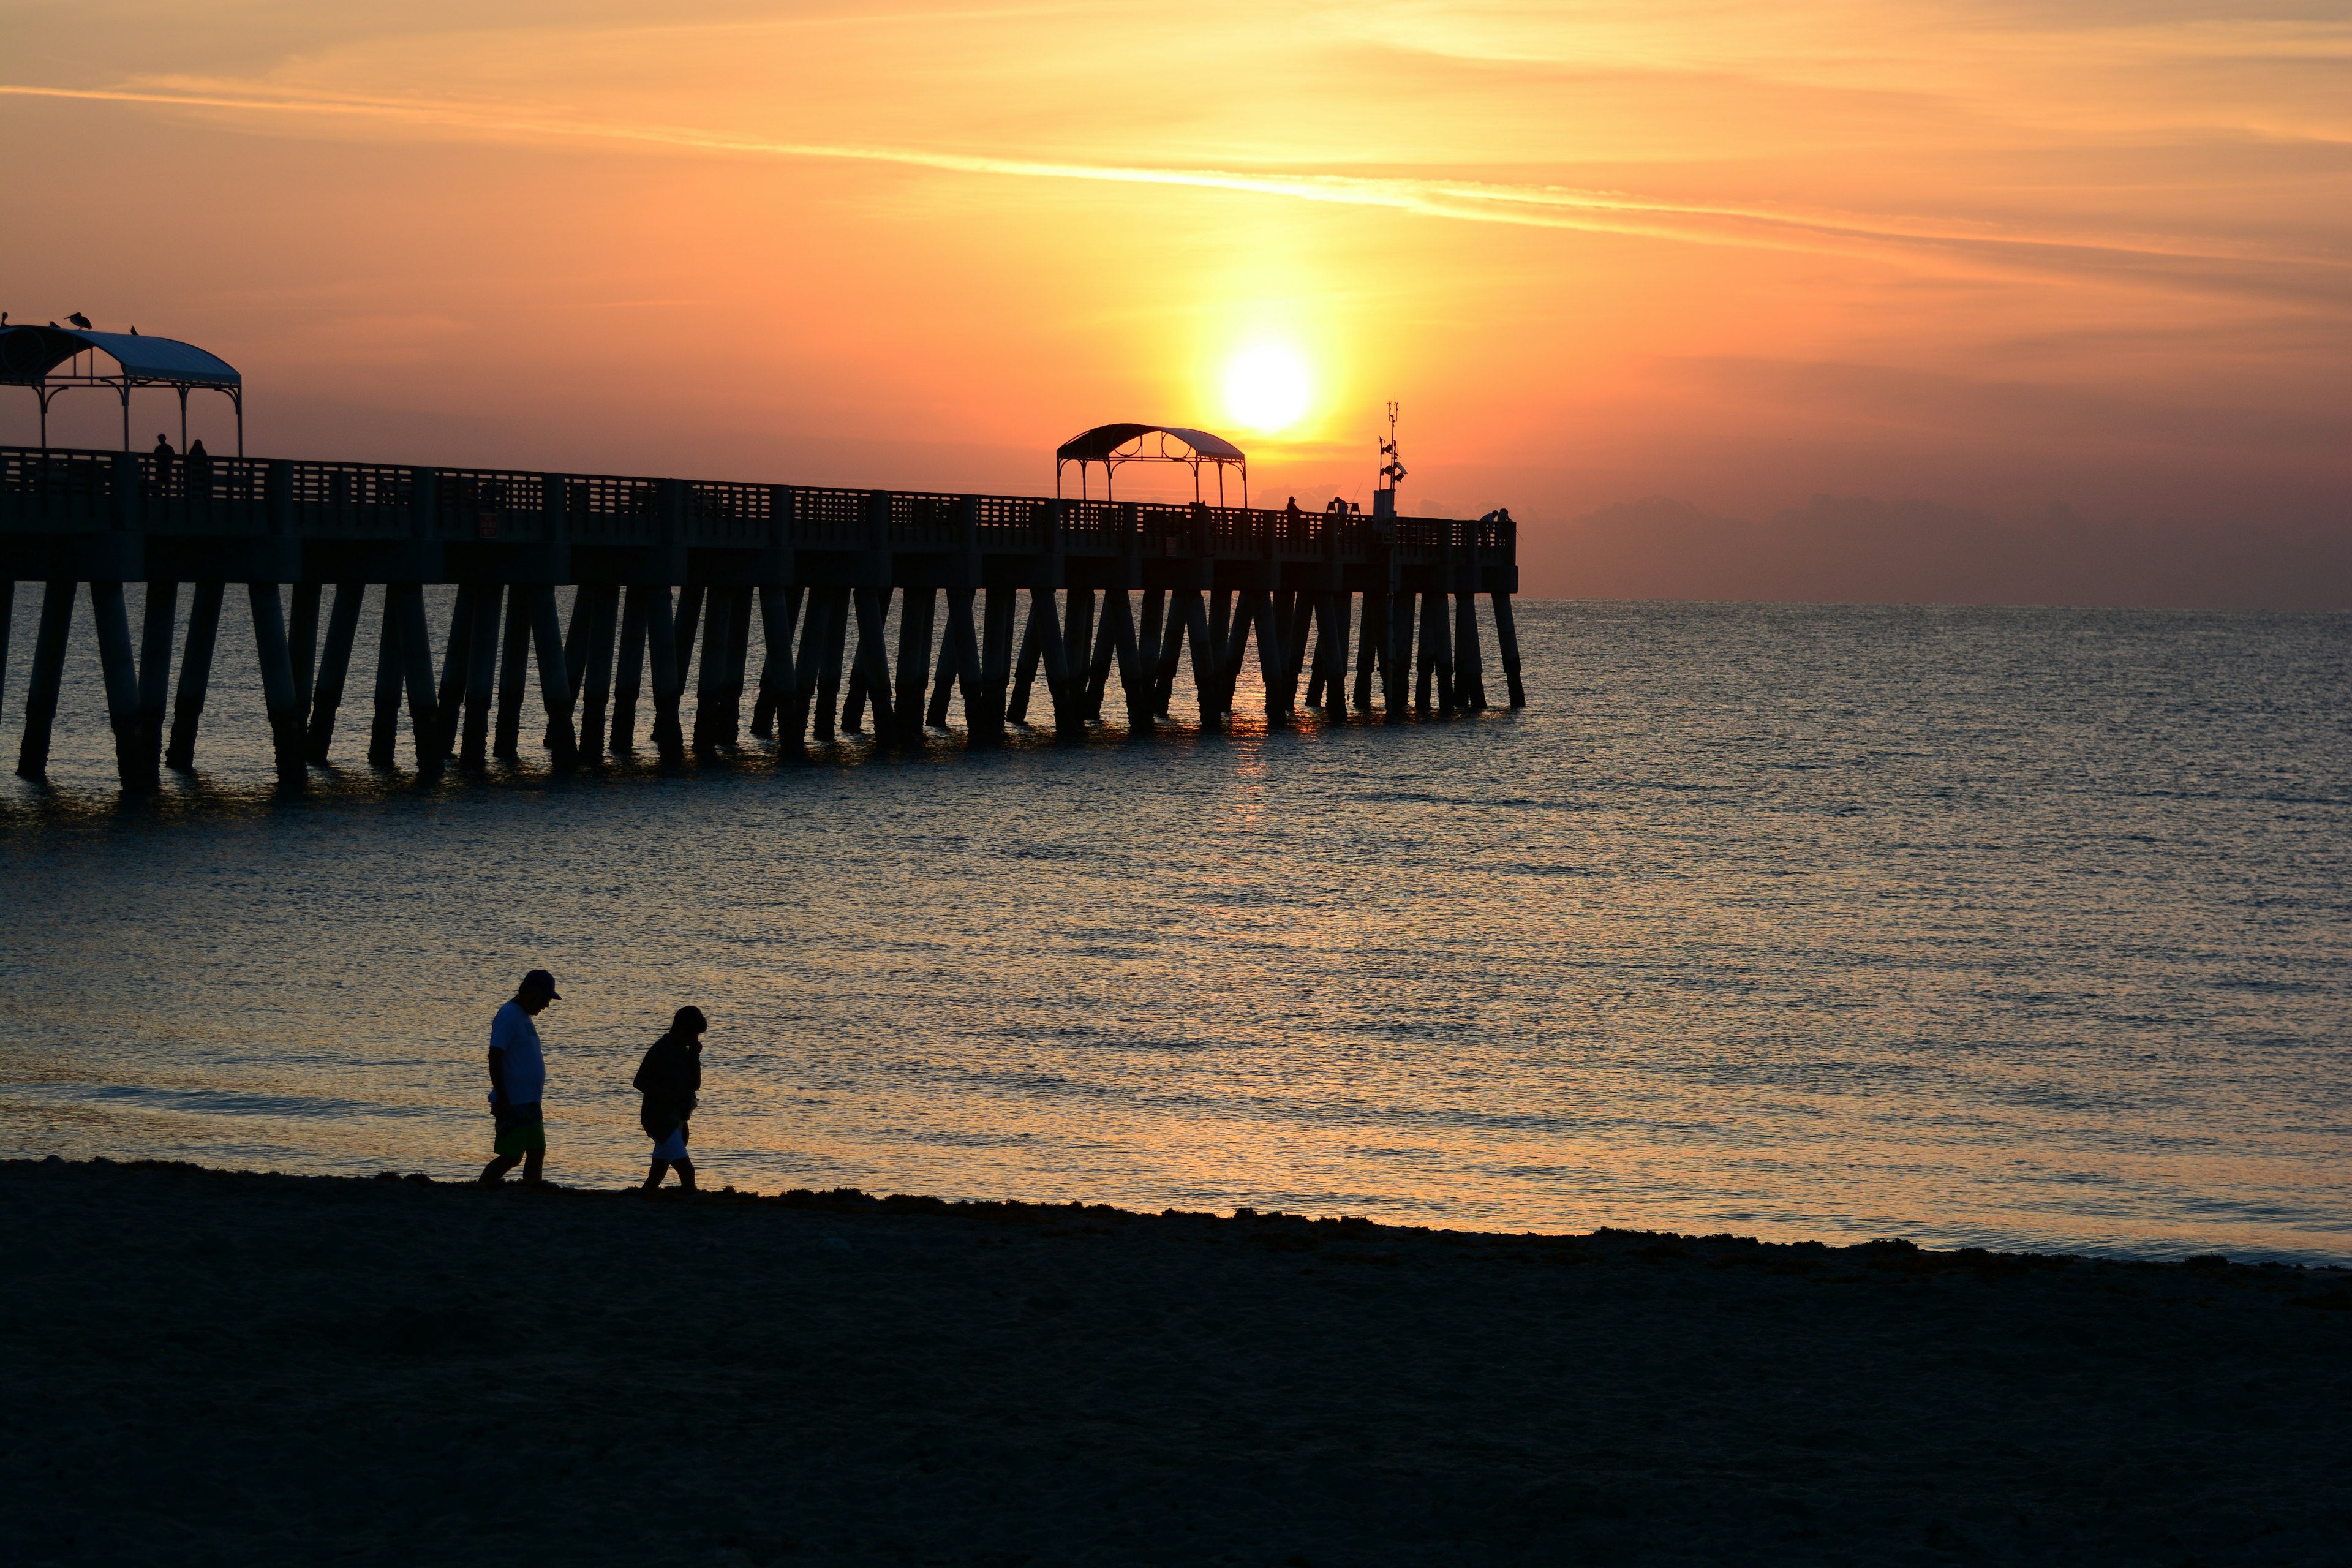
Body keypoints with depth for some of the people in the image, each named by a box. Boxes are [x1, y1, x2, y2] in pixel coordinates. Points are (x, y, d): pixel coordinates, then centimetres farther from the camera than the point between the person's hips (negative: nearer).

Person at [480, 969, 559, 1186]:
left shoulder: (524, 1017, 16)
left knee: (537, 1153, 10)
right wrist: (502, 1100, -23)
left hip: (529, 1103, 10)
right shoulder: (508, 1016, -14)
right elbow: (495, 1058, -19)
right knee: (512, 1156, -8)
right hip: (513, 1103, -10)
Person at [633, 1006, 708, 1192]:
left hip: (676, 1119, 9)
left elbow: (695, 1085, 8)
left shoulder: (684, 1052, 12)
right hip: (660, 1119, -9)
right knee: (686, 1170, -18)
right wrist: (668, 1096, -23)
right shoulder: (661, 1050, -12)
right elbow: (639, 1082, -13)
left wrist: (695, 1054, -2)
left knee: (658, 1173, 11)